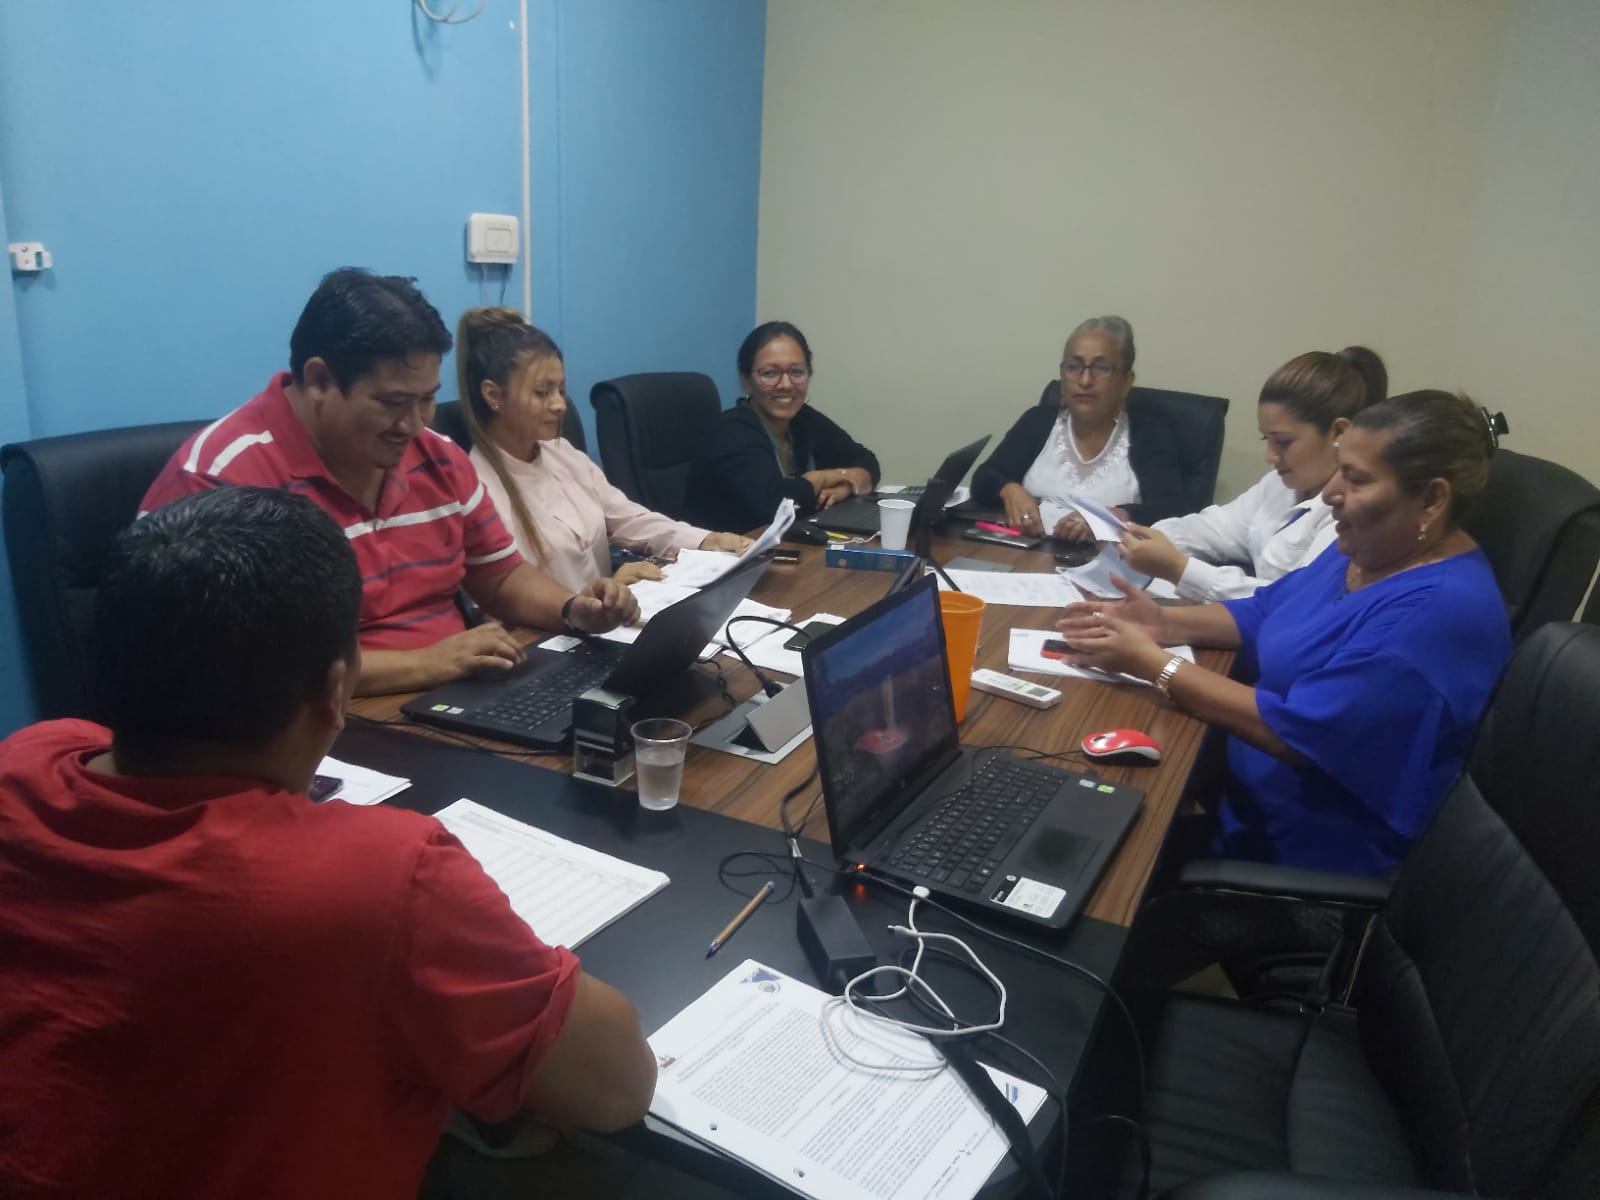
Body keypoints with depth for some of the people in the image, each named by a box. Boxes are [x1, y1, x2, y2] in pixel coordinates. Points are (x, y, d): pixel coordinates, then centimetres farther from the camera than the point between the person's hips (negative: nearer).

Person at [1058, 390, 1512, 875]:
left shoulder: (1440, 610, -29)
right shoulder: (1368, 548, 1)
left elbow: (1297, 734, -30)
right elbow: (1265, 613, 13)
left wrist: (1151, 663, -25)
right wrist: (1164, 623, -5)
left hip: (1313, 850, -8)